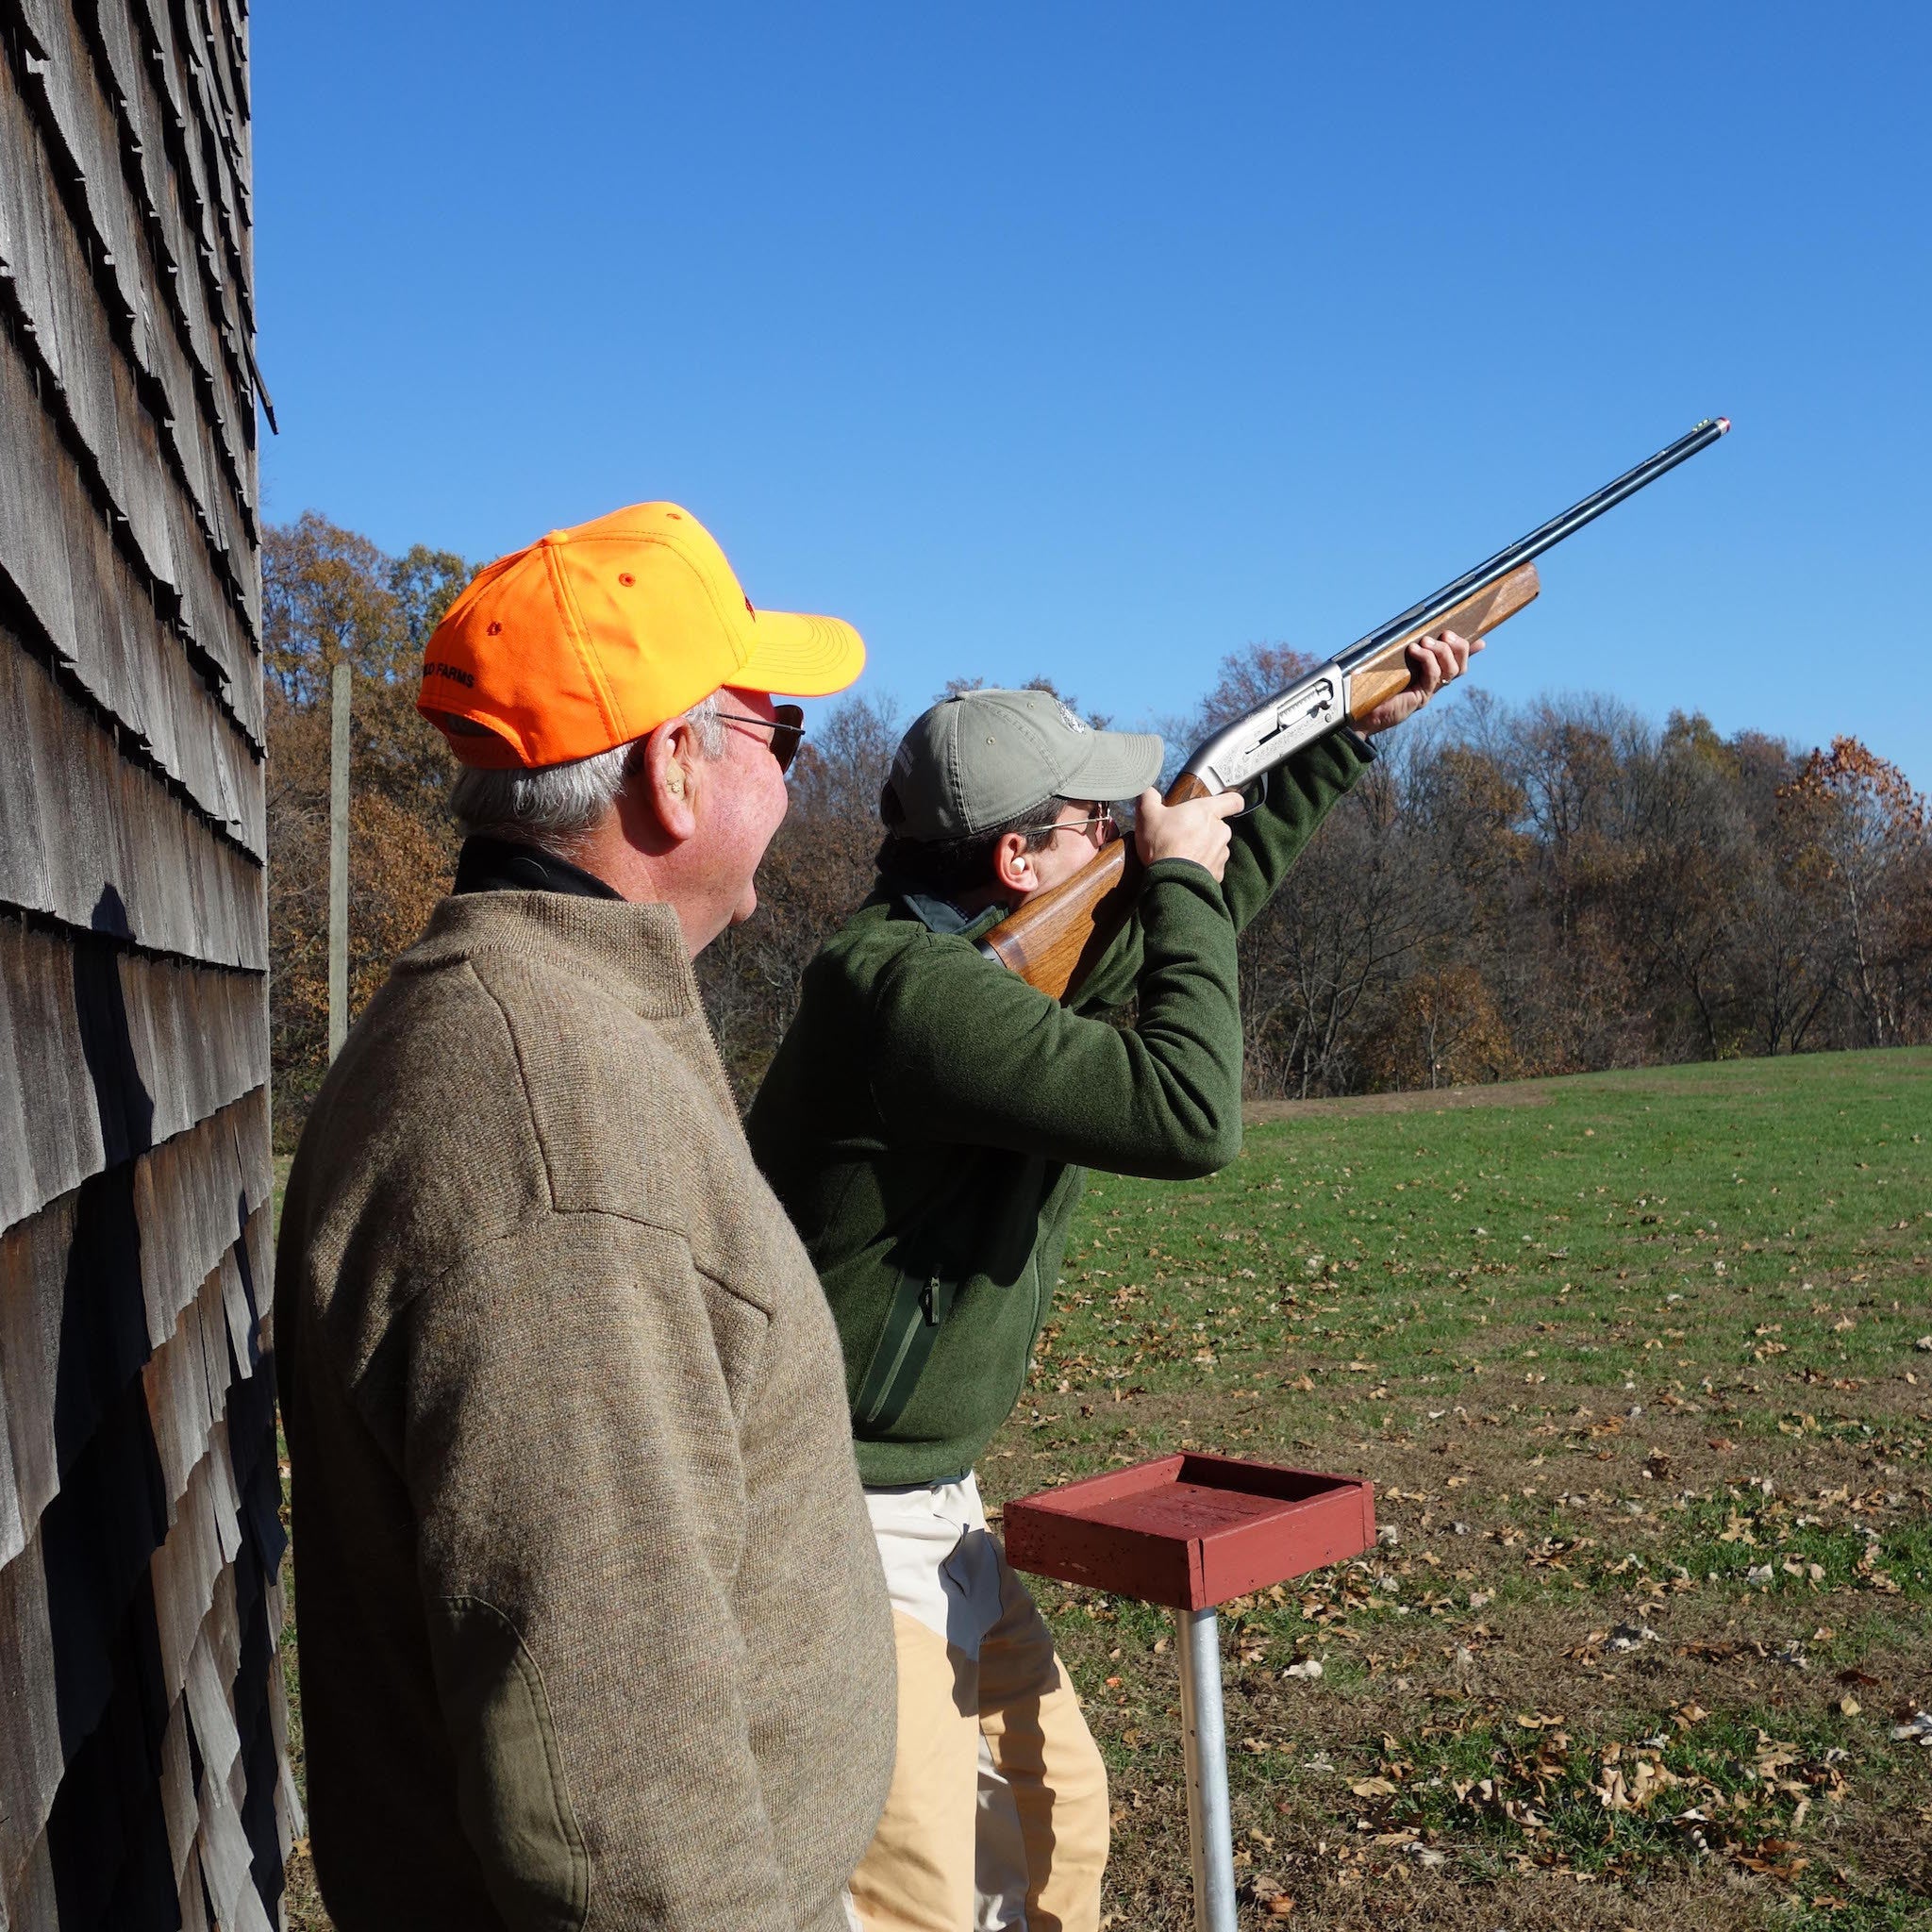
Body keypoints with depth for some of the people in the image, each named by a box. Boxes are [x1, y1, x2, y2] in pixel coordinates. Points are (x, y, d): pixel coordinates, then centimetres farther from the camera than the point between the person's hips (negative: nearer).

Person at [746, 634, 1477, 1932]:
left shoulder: (1014, 950, 4)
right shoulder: (910, 985, -26)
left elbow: (1189, 921, 20)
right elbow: (1190, 1117, -31)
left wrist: (1355, 732, 21)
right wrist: (1178, 875, -17)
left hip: (932, 1507, 10)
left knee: (1053, 1822, 19)